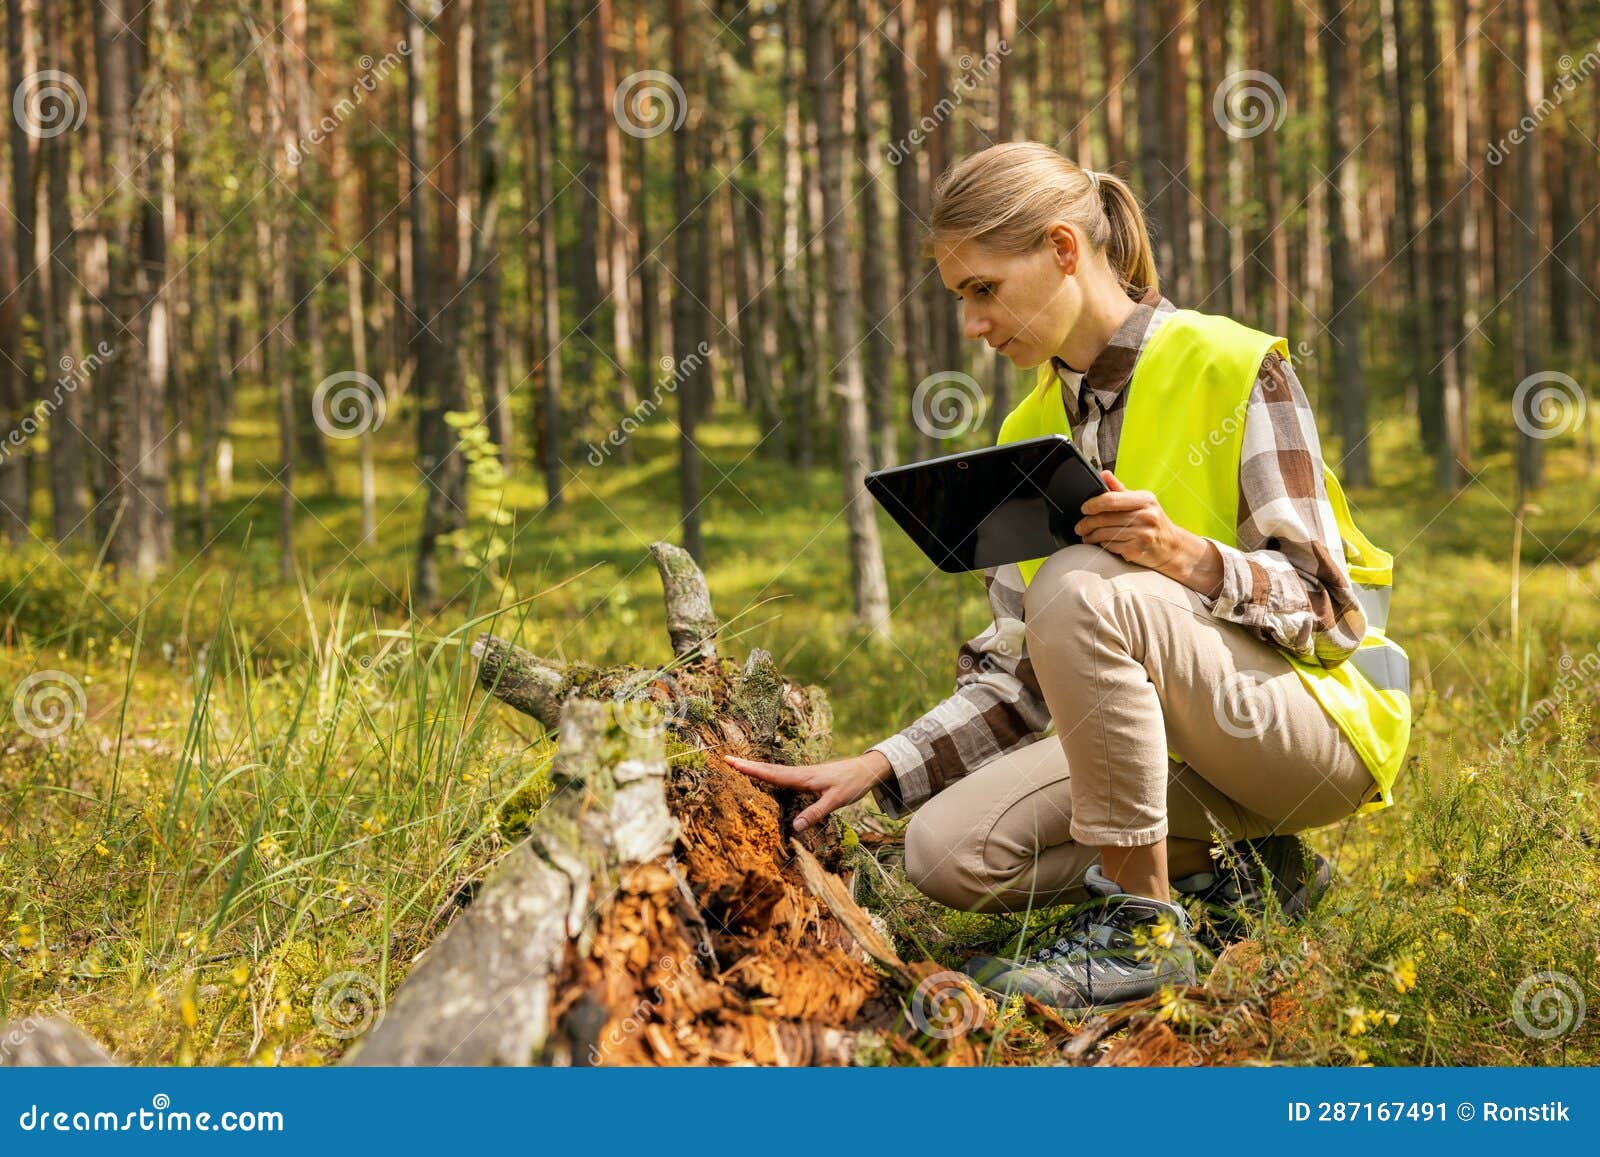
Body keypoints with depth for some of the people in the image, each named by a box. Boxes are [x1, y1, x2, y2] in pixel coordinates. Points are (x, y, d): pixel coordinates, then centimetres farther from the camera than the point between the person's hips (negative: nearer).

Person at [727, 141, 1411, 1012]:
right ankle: (1231, 874, 3)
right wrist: (877, 769, -8)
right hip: (1183, 751, 7)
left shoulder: (1233, 367, -9)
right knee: (946, 851, -14)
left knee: (1080, 588, -32)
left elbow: (1320, 597, -14)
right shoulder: (1030, 434, 10)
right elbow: (1015, 682, 6)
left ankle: (1141, 927, -23)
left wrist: (1194, 560, -34)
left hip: (1318, 715, -7)